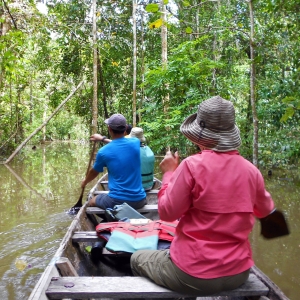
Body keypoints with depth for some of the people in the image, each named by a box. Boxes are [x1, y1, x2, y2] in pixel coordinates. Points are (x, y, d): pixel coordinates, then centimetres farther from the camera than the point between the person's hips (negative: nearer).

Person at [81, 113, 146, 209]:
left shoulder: (103, 152, -8)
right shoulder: (135, 143, -1)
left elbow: (93, 172, 13)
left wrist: (85, 182, 34)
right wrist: (103, 138, 37)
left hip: (117, 201, -3)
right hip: (139, 200, 3)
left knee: (92, 202, 27)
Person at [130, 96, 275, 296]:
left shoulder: (192, 165, -20)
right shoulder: (251, 170, -5)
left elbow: (167, 212, -11)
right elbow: (265, 210, 13)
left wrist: (169, 173, 0)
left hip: (194, 275, -5)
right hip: (239, 273, 6)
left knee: (137, 259, 22)